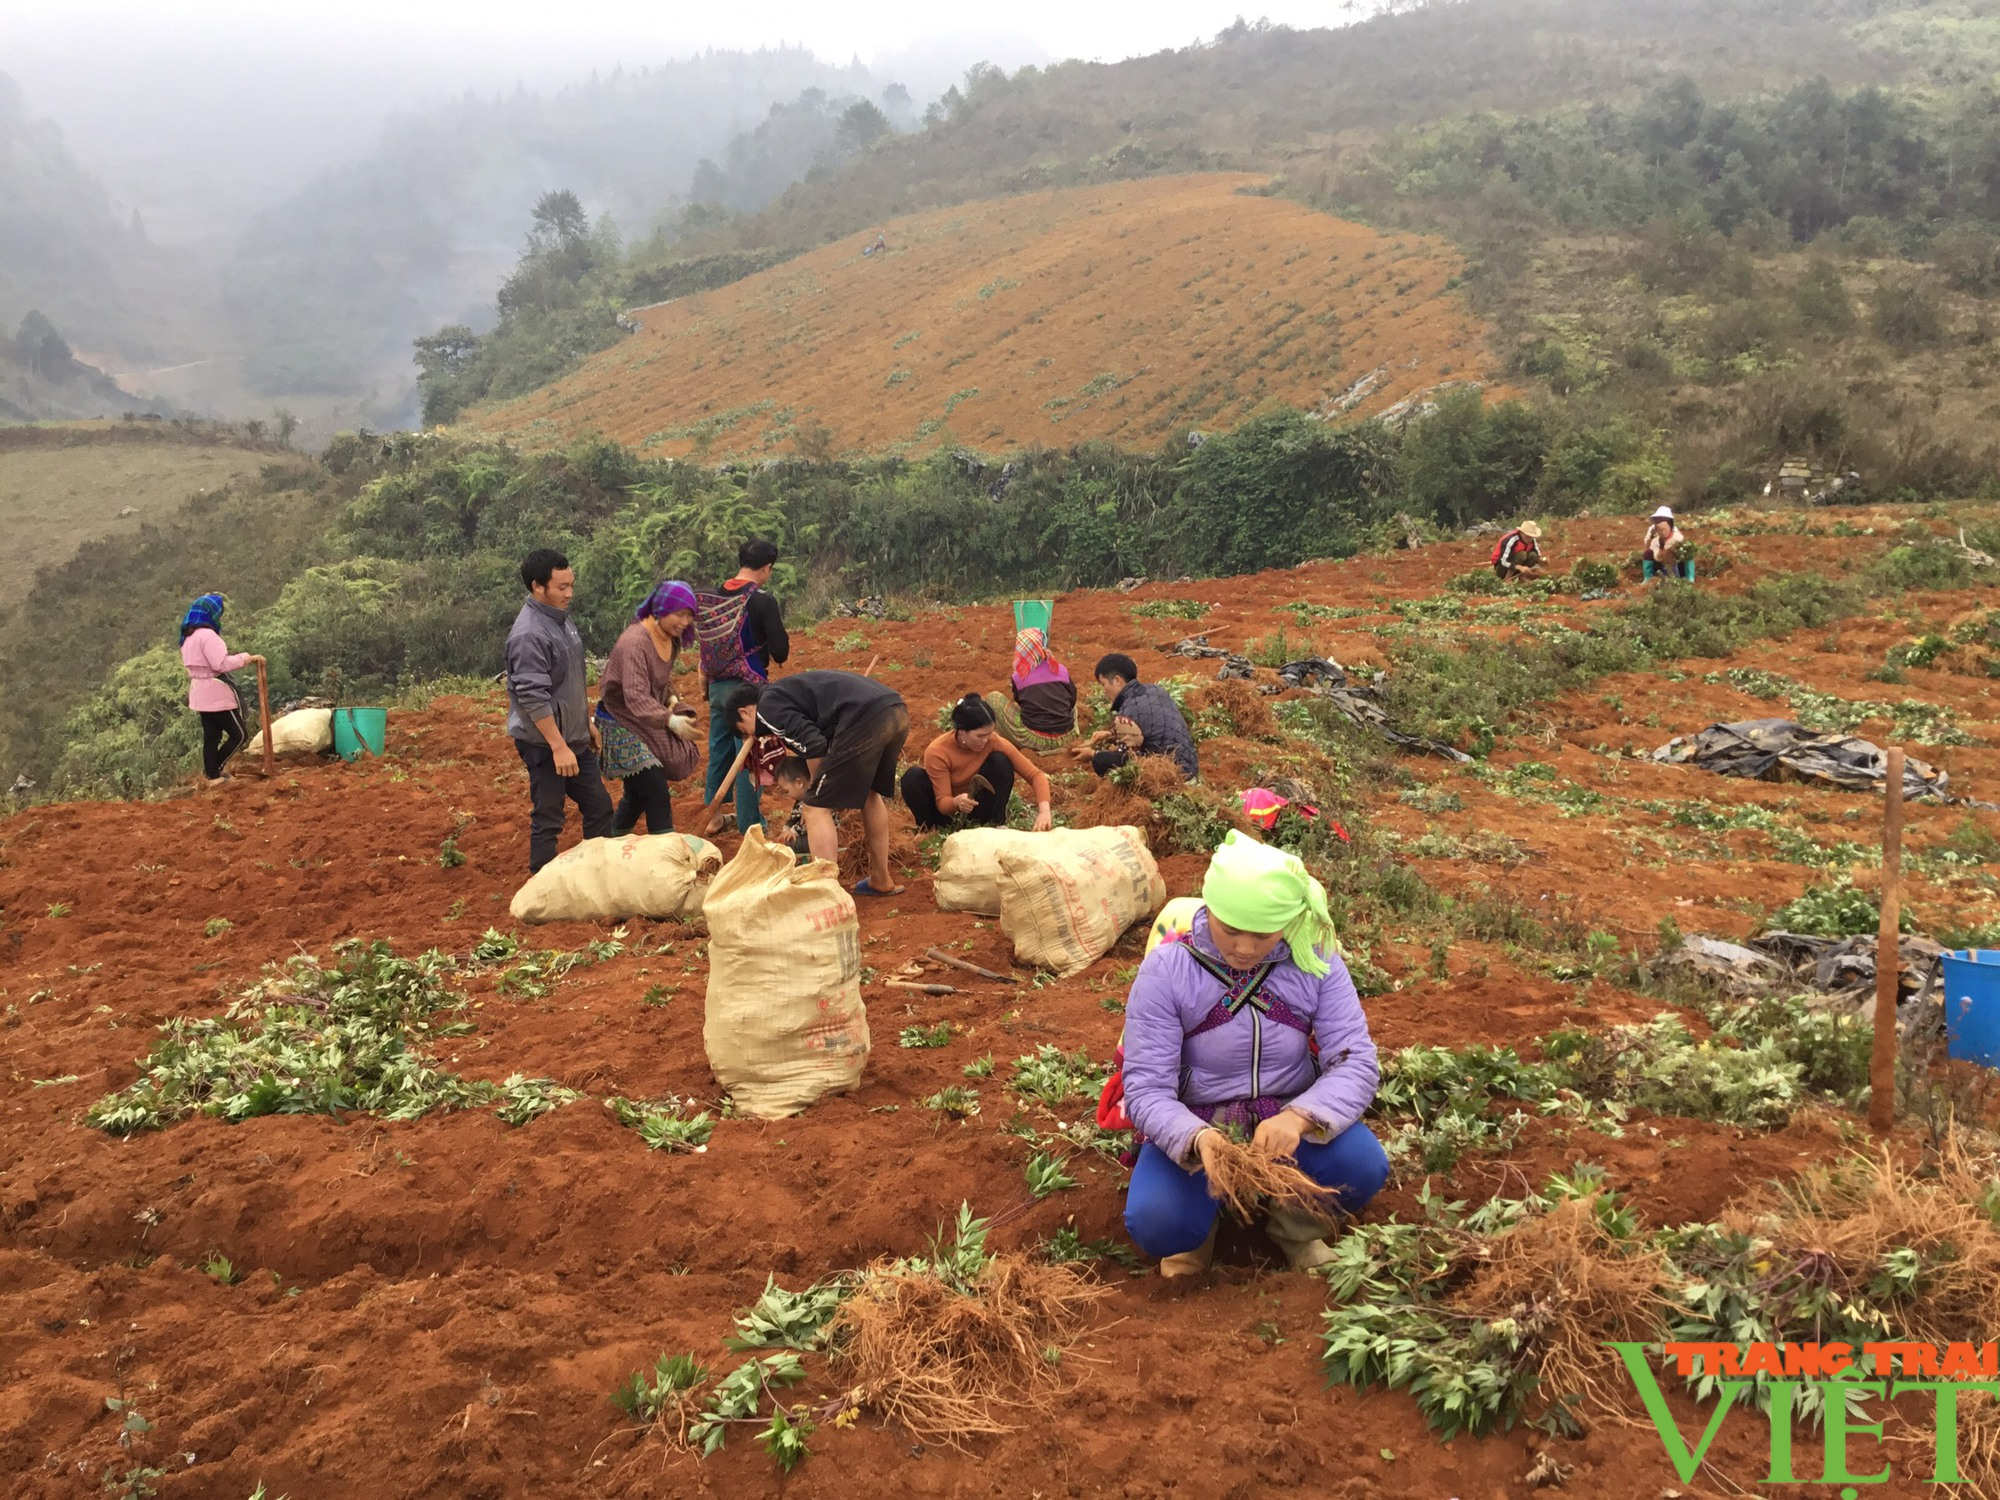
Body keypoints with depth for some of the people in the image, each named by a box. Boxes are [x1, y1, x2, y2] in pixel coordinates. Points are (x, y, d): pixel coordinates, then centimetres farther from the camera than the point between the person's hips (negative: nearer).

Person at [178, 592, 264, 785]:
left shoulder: (189, 636, 13)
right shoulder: (207, 634, -18)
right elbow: (221, 663, -26)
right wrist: (248, 658, -21)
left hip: (202, 693, 10)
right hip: (215, 694, -10)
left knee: (212, 735, 14)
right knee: (239, 734, -1)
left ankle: (212, 775, 16)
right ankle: (213, 770, 2)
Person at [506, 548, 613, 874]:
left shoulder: (562, 618, 8)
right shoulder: (529, 634, -22)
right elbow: (533, 698, -25)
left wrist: (587, 722, 23)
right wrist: (558, 747, -25)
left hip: (574, 738, 9)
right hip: (545, 744, -9)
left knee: (599, 807, 15)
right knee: (548, 822, 0)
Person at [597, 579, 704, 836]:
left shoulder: (672, 638, 0)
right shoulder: (634, 642, -28)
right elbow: (635, 697, -38)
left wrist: (671, 699, -3)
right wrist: (669, 720, -51)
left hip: (647, 722, 9)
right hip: (622, 722, -9)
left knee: (638, 792, 15)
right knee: (657, 793, -14)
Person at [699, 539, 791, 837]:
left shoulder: (714, 598, 2)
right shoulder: (762, 601, -15)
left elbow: (705, 643, 10)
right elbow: (780, 650, -16)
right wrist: (774, 656, 7)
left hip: (717, 686, 6)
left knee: (719, 751, 18)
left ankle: (713, 817, 29)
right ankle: (750, 827, 6)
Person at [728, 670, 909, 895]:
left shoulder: (767, 706, 6)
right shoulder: (789, 691, 34)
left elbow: (813, 746, -6)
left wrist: (814, 789, 10)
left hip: (866, 720, -9)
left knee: (817, 807, 1)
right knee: (870, 794, 30)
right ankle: (881, 881, 38)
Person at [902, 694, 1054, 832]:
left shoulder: (993, 741, -21)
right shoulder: (937, 752, -26)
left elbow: (1035, 774, -20)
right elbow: (942, 802, -24)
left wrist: (1044, 811, -37)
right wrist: (956, 802, -48)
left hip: (977, 810, 2)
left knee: (1000, 761, -23)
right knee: (913, 777, -30)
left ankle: (992, 826, -13)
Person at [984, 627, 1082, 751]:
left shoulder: (1018, 678, -6)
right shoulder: (1062, 670, 2)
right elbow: (1072, 701, 12)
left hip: (1034, 740, -4)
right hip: (1066, 739, 4)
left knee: (993, 698, 11)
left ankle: (1012, 745, 13)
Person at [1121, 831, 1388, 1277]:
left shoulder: (1315, 963, -10)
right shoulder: (1165, 970, -15)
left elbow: (1356, 1062, -15)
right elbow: (1146, 1088, -17)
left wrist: (1298, 1118, -36)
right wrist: (1196, 1138, -40)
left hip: (1290, 1121, 2)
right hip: (1194, 1128, -1)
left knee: (1363, 1165, -29)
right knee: (1155, 1222, -30)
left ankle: (1294, 1219, 6)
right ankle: (1206, 1214, 9)